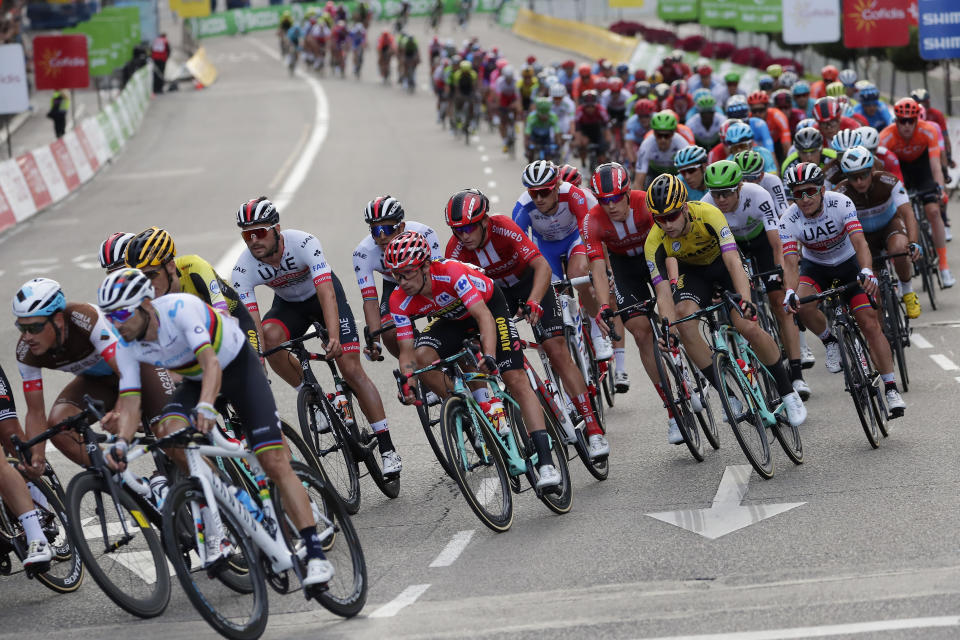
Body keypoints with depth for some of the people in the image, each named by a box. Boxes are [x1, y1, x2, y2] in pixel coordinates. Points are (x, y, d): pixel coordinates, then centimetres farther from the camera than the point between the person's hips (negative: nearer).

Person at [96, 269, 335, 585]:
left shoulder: (180, 308, -34)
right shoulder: (127, 346, -16)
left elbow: (211, 363, -44)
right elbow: (130, 402, -19)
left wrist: (206, 407, -62)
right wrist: (121, 442, -39)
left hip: (238, 367, -5)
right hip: (195, 380, 5)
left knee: (274, 461, -17)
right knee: (169, 430, -27)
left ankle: (315, 554, -16)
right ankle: (215, 529, -19)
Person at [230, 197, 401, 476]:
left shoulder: (303, 243, -35)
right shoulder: (244, 269, -27)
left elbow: (326, 294, -43)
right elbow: (252, 321, -30)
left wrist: (333, 337, -58)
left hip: (322, 293, -2)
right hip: (288, 304, 2)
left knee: (351, 370, -12)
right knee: (270, 336, -32)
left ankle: (387, 448, -7)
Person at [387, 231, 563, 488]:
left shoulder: (451, 272, -38)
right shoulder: (400, 301, -23)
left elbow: (484, 316, -44)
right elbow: (407, 350, -20)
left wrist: (489, 355, -59)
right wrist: (407, 384, -39)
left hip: (488, 305, -5)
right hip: (453, 319, 5)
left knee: (516, 380, -16)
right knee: (423, 355, -26)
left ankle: (546, 463, -19)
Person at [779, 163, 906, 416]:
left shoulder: (840, 203, -27)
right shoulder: (789, 220, -24)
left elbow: (859, 241, -37)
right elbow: (790, 262, -31)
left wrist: (867, 272, -56)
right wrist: (790, 293, -50)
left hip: (848, 263, -1)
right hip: (814, 266, 1)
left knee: (870, 324, -14)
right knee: (803, 304, -32)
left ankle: (891, 388, -7)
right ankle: (830, 343, -2)